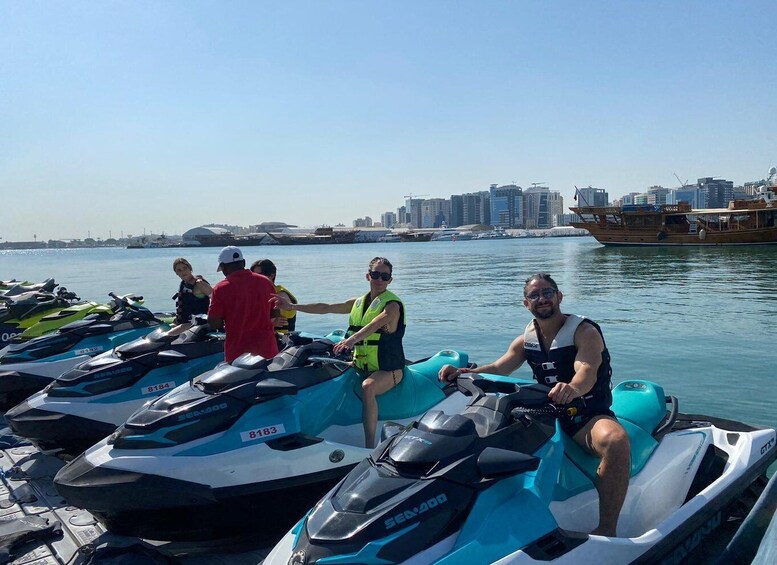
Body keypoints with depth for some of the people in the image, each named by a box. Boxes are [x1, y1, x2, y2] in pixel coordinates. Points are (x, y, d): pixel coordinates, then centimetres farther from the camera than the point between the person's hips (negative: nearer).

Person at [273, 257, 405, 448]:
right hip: (361, 366, 8)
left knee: (367, 387, -36)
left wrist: (352, 339, -48)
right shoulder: (358, 303, 10)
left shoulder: (392, 305, -11)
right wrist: (292, 307, 6)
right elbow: (326, 308, 11)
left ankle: (370, 447, -35)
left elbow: (374, 325, -30)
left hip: (389, 369, -8)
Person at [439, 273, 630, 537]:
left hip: (589, 414, -6)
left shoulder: (585, 332, -10)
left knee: (616, 441, -38)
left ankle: (606, 530, -31)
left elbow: (587, 372, -28)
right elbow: (498, 369, 3)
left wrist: (572, 388, -53)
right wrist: (464, 373, -17)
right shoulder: (526, 339, 8)